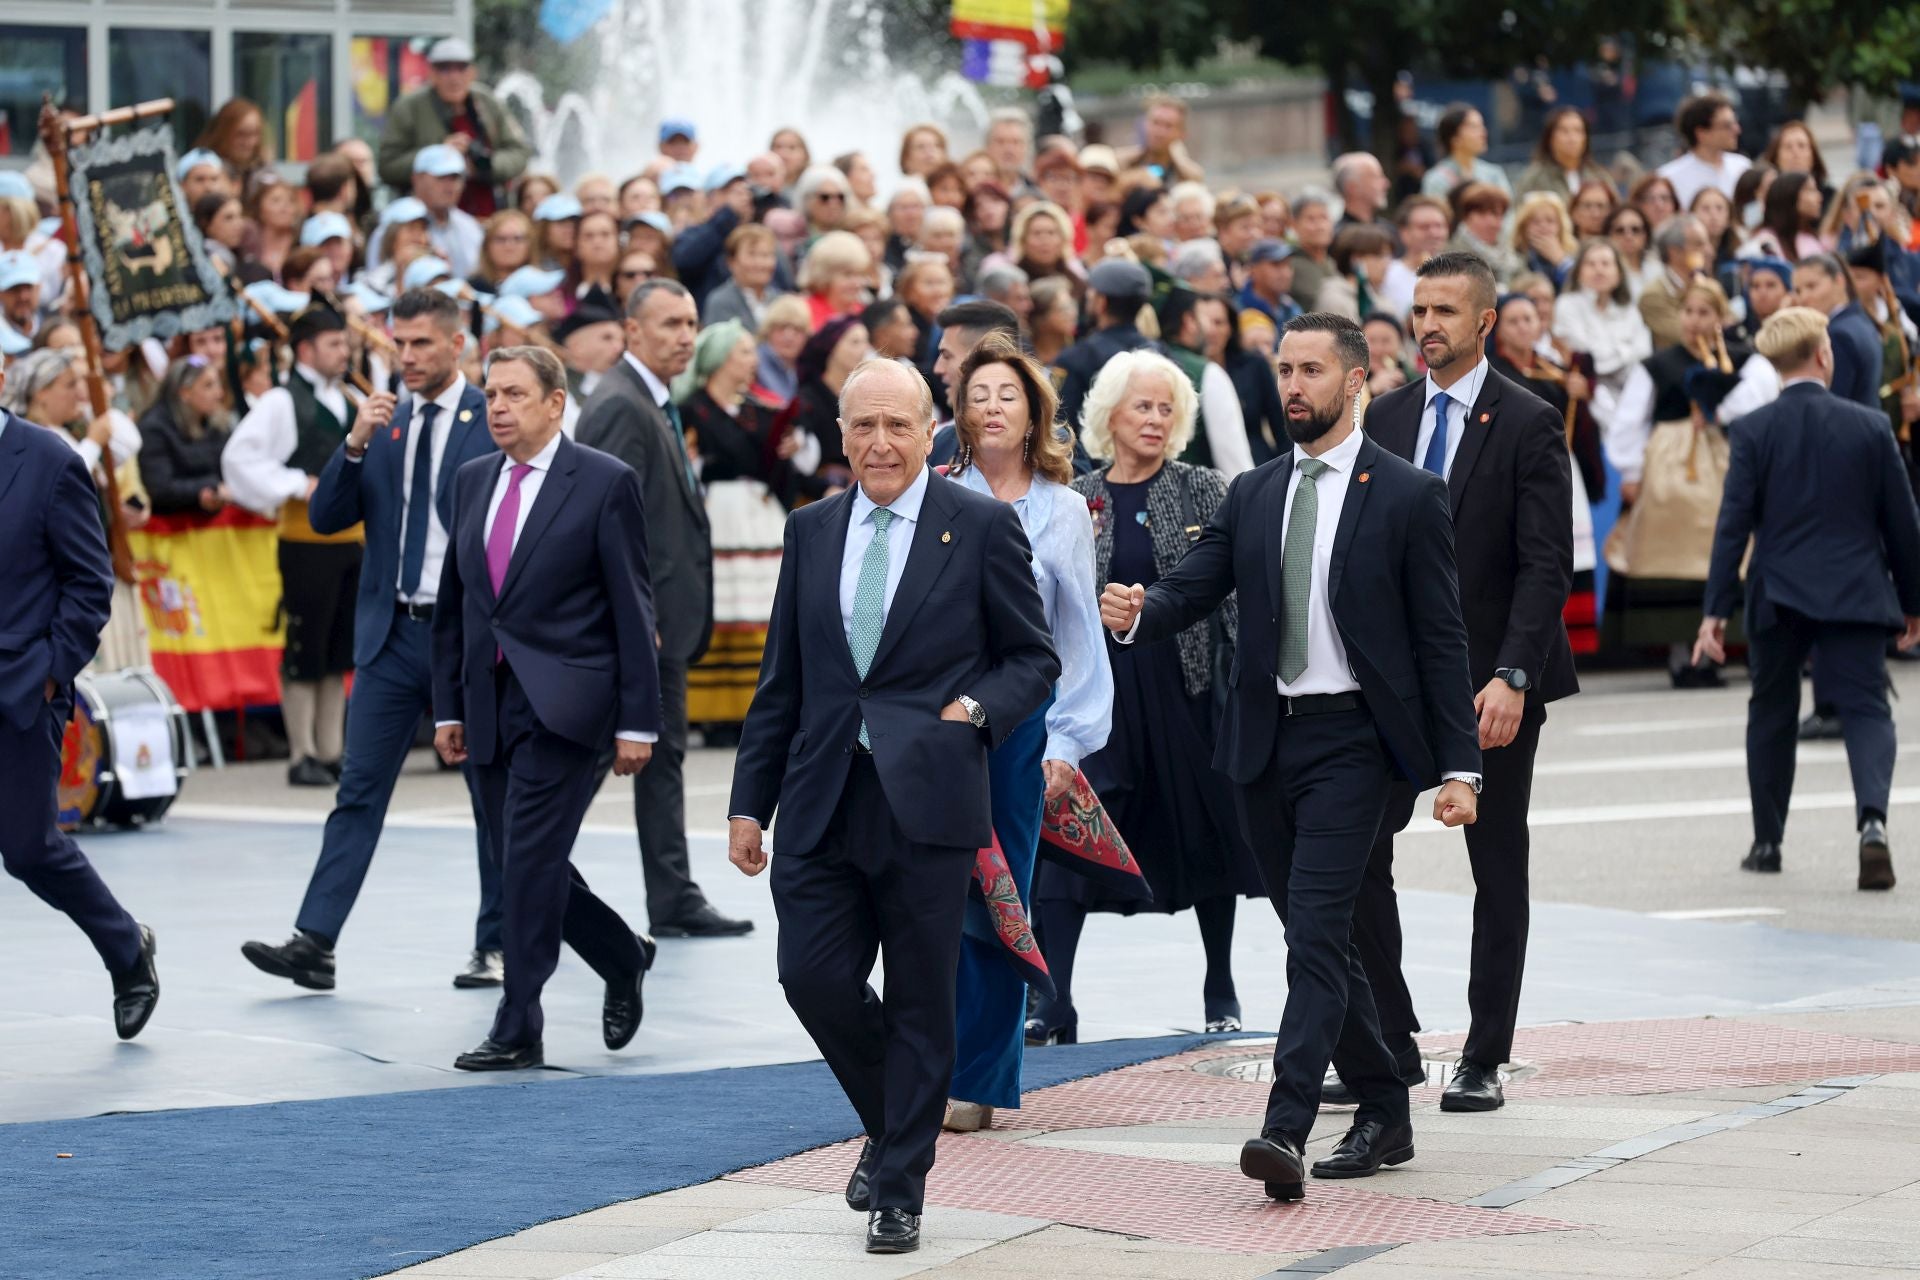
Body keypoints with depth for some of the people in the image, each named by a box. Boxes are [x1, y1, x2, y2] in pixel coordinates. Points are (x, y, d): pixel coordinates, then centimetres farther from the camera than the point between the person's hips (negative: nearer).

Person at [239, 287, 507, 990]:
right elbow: (326, 517, 4)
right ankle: (315, 942, -6)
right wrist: (355, 445, -11)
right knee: (359, 790, -1)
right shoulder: (384, 422, 9)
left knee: (493, 793, 6)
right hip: (392, 633, 4)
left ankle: (499, 944, 16)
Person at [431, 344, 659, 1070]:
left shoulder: (604, 483, -4)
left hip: (563, 702, -6)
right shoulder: (472, 481, 13)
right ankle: (623, 958, 31)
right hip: (491, 703, 6)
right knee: (520, 864, 8)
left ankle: (518, 1031, -6)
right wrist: (447, 706, 12)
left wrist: (637, 721, -9)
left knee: (530, 859, -11)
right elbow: (453, 602, 17)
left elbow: (633, 608, -6)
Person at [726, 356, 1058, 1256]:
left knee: (920, 1002, 2)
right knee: (813, 975, -4)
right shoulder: (812, 530, 11)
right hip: (823, 801, 3)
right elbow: (782, 678, 14)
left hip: (926, 801, -3)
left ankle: (899, 1189, 13)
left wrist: (975, 709, -15)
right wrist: (751, 802, 11)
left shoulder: (982, 527, 0)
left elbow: (1035, 658, 4)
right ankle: (890, 1124, 22)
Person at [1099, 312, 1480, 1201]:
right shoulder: (1253, 496, 12)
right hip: (1264, 740, 6)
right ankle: (1383, 1116, 24)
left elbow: (1441, 638, -3)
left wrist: (1458, 766, -6)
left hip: (1351, 739, -6)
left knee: (1316, 935, -15)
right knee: (1319, 938, 11)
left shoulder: (1408, 497, -2)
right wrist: (1135, 613, -20)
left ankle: (1285, 1130, -22)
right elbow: (1191, 591, 5)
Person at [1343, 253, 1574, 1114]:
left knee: (1498, 872, 5)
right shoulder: (1384, 417, 9)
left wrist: (1510, 677, -20)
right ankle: (1388, 1045, 7)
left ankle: (1485, 1059, 12)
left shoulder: (1528, 423, -6)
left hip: (1490, 681, -4)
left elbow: (1545, 565, -11)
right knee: (1357, 855, -3)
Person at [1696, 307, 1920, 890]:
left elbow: (1734, 524, -7)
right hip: (1856, 595, -1)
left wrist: (1716, 610, -4)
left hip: (1777, 596, 1)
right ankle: (1872, 819, -26)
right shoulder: (1869, 426, -2)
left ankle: (1767, 842, 21)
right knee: (1866, 709, -1)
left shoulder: (1754, 430, -5)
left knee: (1772, 714, 16)